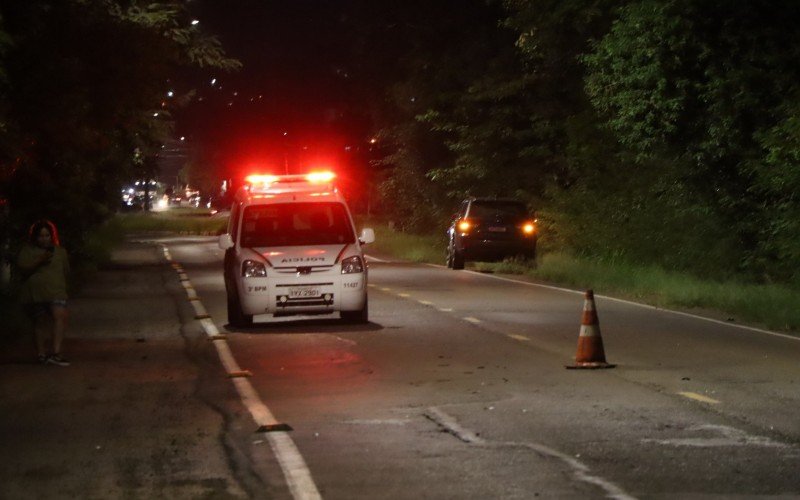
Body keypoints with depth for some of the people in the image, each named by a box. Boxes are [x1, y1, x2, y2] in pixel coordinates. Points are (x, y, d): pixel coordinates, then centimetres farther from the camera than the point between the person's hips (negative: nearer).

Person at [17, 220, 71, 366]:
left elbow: (65, 271, 25)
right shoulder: (27, 251, 5)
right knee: (40, 322, 2)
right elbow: (22, 269, -10)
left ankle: (56, 352, -21)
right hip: (34, 293, -2)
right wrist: (39, 262, -19)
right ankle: (41, 353, 6)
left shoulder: (59, 251, 15)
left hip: (55, 292, 2)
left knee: (60, 316, -17)